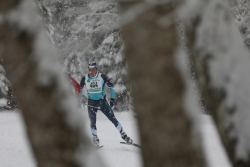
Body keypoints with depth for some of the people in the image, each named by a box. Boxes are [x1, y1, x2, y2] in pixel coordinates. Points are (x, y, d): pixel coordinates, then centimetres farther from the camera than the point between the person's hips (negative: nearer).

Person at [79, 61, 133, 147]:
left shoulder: (102, 77, -13)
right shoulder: (85, 78, -7)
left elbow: (111, 86, -3)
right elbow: (79, 89, 8)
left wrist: (112, 99, -6)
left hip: (102, 101, -1)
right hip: (91, 102, 1)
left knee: (113, 118, -4)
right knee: (93, 122, -5)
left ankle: (123, 135, 6)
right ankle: (95, 139, 14)